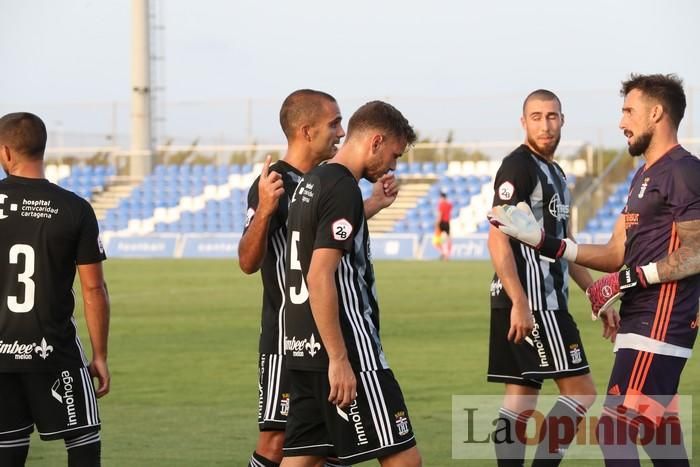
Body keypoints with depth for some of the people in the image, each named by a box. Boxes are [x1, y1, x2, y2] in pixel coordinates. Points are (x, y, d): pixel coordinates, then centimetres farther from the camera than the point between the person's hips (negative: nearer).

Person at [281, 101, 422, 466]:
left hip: (304, 349, 10)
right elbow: (320, 277, -21)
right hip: (347, 347, -10)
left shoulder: (309, 183, 15)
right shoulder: (343, 189, -14)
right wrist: (339, 361, -21)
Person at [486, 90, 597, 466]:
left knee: (520, 399, 6)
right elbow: (498, 238, -18)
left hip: (546, 300, 9)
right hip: (529, 300, -9)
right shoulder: (518, 166, -10)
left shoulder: (556, 173, 19)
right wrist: (519, 303, -24)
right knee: (580, 391, -8)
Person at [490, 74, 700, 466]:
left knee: (615, 433, -14)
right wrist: (544, 242, 13)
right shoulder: (646, 176, 21)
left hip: (657, 327, -10)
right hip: (643, 322, 10)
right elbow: (615, 254, 19)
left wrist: (627, 279, -19)